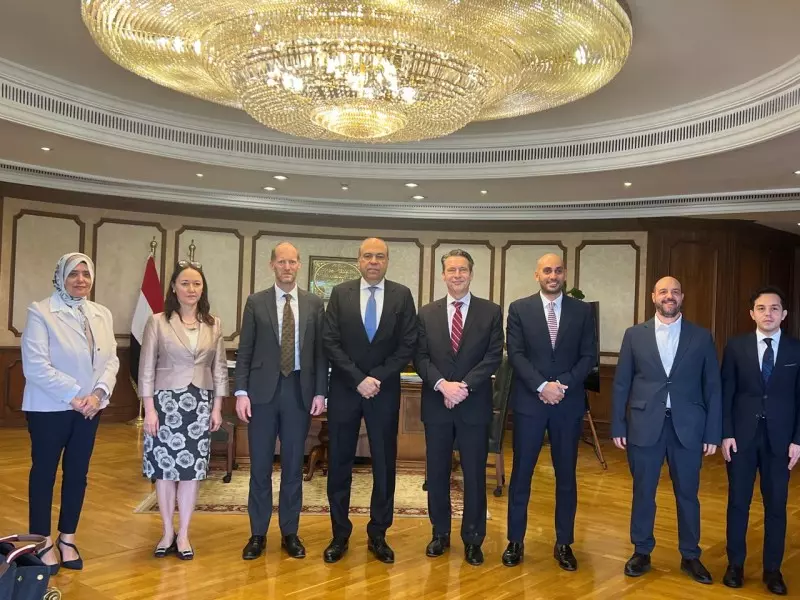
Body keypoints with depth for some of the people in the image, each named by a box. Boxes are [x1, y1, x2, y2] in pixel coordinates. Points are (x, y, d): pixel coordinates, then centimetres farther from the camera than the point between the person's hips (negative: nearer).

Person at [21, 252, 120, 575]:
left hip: (89, 407, 5)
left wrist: (98, 393, -14)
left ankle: (67, 538, 24)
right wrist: (74, 396, -18)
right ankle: (43, 542, 18)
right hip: (49, 407, -5)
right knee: (44, 472, 7)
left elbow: (111, 359, 3)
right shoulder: (40, 312, -9)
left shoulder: (102, 314, 7)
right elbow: (35, 366, -16)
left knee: (77, 472, 11)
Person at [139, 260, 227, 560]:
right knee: (164, 468, 4)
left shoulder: (213, 324, 4)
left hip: (200, 403, 2)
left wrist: (217, 407, 3)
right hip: (166, 401, -2)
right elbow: (146, 368, -4)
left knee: (192, 468, 5)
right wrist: (149, 409, -8)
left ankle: (183, 535, 17)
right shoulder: (157, 322, -3)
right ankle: (168, 533, 19)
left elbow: (220, 368, 7)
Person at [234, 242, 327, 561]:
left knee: (294, 465, 8)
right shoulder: (256, 302, 3)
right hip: (263, 390, -1)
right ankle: (258, 534, 17)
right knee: (260, 465, 6)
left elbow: (320, 351, 5)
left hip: (300, 390, 1)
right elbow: (244, 351, 2)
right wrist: (241, 392, -5)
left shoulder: (314, 304, 6)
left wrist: (320, 392, -1)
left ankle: (290, 533, 20)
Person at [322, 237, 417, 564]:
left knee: (384, 464, 6)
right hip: (344, 389, 0)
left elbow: (408, 345, -3)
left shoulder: (402, 295, 1)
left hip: (385, 390, 0)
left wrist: (377, 378, -11)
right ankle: (340, 534, 19)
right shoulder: (340, 293, 1)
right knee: (339, 463, 6)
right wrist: (358, 379, -13)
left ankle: (378, 534, 20)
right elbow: (331, 342, -4)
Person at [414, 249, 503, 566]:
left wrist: (464, 386, -16)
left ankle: (472, 539, 19)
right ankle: (440, 533, 25)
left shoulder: (491, 312, 1)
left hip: (474, 405, -2)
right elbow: (420, 357, 0)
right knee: (436, 473, 10)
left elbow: (494, 357, -6)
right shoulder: (427, 313, 6)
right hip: (436, 404, 2)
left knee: (474, 474, 5)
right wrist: (442, 384, -16)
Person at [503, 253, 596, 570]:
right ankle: (515, 541, 16)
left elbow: (589, 356, 1)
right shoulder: (519, 308, 1)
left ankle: (564, 544, 20)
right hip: (529, 402, -1)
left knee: (566, 475, 8)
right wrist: (542, 386, -16)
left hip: (569, 403, 1)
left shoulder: (582, 311, 5)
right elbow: (516, 354, -5)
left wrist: (563, 383, -13)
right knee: (521, 473, 4)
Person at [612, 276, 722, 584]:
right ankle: (641, 552, 24)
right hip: (645, 425, 0)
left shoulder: (701, 337, 4)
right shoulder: (634, 335, 3)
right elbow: (621, 384, 4)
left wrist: (713, 432, -1)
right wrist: (618, 426, 0)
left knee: (687, 494, 10)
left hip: (687, 426, 0)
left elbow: (713, 387, 4)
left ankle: (690, 556, 25)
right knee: (643, 492, 9)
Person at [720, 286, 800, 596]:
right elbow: (726, 393, 0)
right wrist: (726, 433, -6)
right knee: (738, 502, 7)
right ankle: (735, 564, 19)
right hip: (742, 435, 0)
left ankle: (773, 569, 19)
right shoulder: (736, 346, 1)